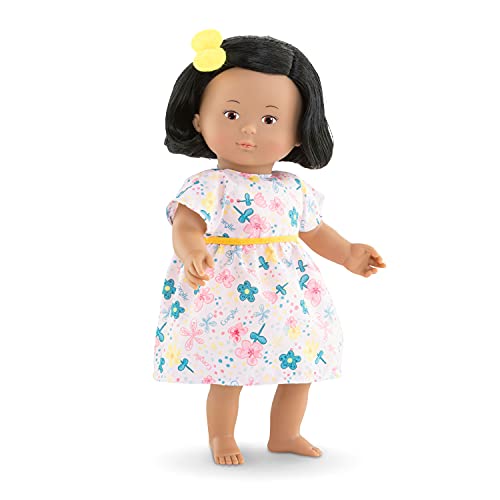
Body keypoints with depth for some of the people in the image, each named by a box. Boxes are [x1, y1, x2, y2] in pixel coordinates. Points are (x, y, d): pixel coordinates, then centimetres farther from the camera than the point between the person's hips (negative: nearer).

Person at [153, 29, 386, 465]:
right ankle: (221, 437, 26)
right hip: (228, 299, -6)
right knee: (229, 373, 2)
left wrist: (348, 253, 15)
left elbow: (313, 230, 21)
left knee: (301, 366, 13)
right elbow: (186, 227, -25)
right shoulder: (209, 186, -13)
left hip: (288, 297, 6)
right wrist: (192, 253, -45)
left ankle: (285, 434, 34)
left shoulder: (294, 189, 6)